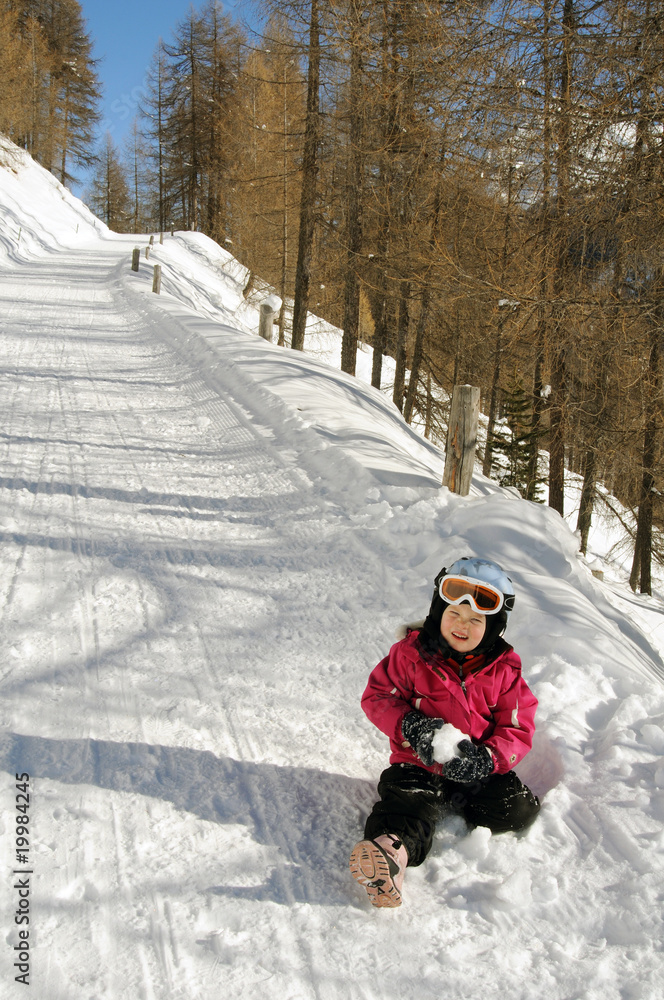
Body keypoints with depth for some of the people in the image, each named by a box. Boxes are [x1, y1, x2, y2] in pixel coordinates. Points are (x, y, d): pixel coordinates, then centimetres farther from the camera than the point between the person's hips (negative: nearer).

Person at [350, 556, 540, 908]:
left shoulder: (503, 669, 0)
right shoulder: (412, 654, -3)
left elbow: (518, 728, 1)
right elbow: (377, 696, -1)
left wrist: (487, 758, -19)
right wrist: (409, 726, -20)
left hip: (479, 770, 3)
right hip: (419, 764, -2)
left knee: (519, 809, -17)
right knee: (409, 801, -30)